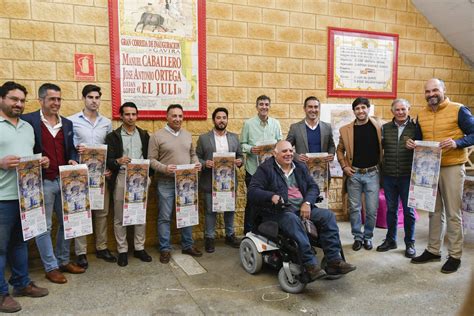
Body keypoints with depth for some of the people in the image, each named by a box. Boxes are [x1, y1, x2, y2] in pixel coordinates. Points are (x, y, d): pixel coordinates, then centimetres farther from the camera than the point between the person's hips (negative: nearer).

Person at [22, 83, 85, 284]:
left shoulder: (67, 123, 11)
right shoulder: (28, 120, -7)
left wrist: (73, 160, -3)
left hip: (64, 180, 6)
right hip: (41, 182, -6)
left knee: (66, 222, 14)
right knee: (44, 226, 5)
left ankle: (64, 261, 29)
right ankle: (51, 267, 17)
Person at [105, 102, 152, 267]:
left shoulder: (144, 135, 10)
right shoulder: (112, 136, 1)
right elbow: (108, 160, -5)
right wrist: (118, 161, -26)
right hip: (121, 179, -2)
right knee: (120, 217, 5)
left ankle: (139, 248, 21)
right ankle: (122, 250, 17)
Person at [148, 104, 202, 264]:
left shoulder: (187, 135, 11)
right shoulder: (157, 136, -5)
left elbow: (192, 154, 18)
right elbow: (151, 159, -6)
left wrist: (196, 163, -3)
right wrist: (164, 168, -22)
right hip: (166, 183, -4)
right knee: (165, 217, 3)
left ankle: (187, 245, 26)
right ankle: (165, 249, 16)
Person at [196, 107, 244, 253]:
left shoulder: (234, 137, 9)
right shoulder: (203, 138, 0)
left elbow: (240, 155, 12)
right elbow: (196, 158, -1)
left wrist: (239, 161, -9)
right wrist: (205, 163, -20)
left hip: (229, 181, 3)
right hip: (210, 182, -3)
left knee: (230, 209, 13)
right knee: (210, 211, 7)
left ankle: (230, 235, 30)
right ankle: (209, 237, 20)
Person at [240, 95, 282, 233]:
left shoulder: (275, 123, 8)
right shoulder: (248, 123, 0)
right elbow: (242, 144, 1)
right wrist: (250, 149, -18)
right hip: (253, 169, -2)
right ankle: (248, 232, 18)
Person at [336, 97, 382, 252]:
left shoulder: (377, 126, -2)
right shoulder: (345, 129, 1)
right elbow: (340, 150, 11)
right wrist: (344, 166, 0)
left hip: (372, 173, -1)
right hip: (353, 174, 1)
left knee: (372, 209, 4)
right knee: (354, 208, 8)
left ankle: (368, 236, 24)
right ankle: (357, 237, 24)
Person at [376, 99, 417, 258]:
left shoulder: (415, 127, -2)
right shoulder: (385, 128, 5)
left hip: (407, 176, -2)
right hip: (389, 176, 3)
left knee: (408, 211, 8)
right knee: (391, 209, 14)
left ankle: (409, 243, 22)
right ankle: (390, 240, 28)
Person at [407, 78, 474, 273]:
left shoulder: (458, 110, -7)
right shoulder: (421, 115, 9)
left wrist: (456, 143, -25)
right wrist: (412, 143, -3)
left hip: (452, 168, -5)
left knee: (453, 213, 2)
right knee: (435, 211, 13)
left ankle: (455, 256, 13)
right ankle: (433, 250, 24)